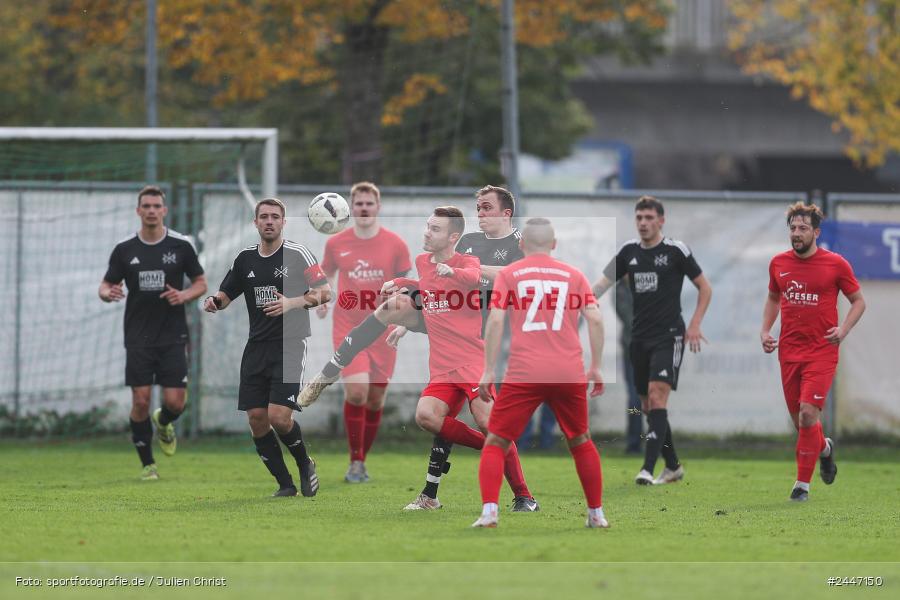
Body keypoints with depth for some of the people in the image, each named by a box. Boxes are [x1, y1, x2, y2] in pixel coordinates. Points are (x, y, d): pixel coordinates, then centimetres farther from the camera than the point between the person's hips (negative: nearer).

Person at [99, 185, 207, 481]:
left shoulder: (182, 245, 0)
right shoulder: (124, 249, 2)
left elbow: (201, 282, 9)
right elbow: (105, 286, 9)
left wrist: (184, 295, -13)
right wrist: (108, 293, -16)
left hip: (172, 337, 0)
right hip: (138, 337, 0)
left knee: (175, 402, -6)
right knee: (140, 401, -6)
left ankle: (163, 423, 31)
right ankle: (147, 464, 8)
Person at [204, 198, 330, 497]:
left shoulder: (297, 254, -5)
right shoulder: (245, 258, 10)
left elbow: (325, 292, -7)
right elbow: (225, 295, 18)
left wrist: (294, 303, -23)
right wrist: (213, 302, -5)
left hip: (290, 346, -5)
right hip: (257, 346, 5)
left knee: (279, 416, -17)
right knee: (256, 419, -1)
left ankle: (305, 464, 12)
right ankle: (285, 484, 11)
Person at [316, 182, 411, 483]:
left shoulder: (395, 244, -1)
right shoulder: (335, 243, 2)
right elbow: (326, 274, 18)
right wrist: (320, 298, -1)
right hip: (347, 327, -1)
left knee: (375, 399, 5)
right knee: (356, 391, -18)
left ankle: (362, 461, 23)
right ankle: (355, 462, -5)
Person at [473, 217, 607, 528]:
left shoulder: (508, 274, 8)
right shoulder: (573, 275, 12)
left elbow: (495, 321, -3)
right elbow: (595, 319, 2)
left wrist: (488, 371, -2)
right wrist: (596, 367, 8)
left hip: (524, 374, -2)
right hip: (570, 373, 2)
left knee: (496, 442, 5)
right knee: (580, 441, 21)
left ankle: (489, 511, -13)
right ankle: (596, 513, 22)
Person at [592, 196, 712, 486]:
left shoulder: (676, 250, -5)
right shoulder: (629, 251, 8)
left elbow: (705, 288, 2)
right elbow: (604, 282, 7)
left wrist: (694, 325, -7)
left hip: (668, 335, -6)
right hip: (640, 338, 6)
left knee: (657, 396, -19)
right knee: (648, 405, 9)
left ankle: (648, 467, -25)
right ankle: (673, 466, 23)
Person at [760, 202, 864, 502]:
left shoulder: (836, 264, -5)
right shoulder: (779, 263, 5)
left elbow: (858, 301, 4)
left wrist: (844, 329, -13)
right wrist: (765, 331, 7)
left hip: (822, 350, -4)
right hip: (789, 350, 4)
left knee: (808, 413, -17)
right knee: (798, 418, 8)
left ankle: (803, 483, -7)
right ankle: (825, 448, 42)